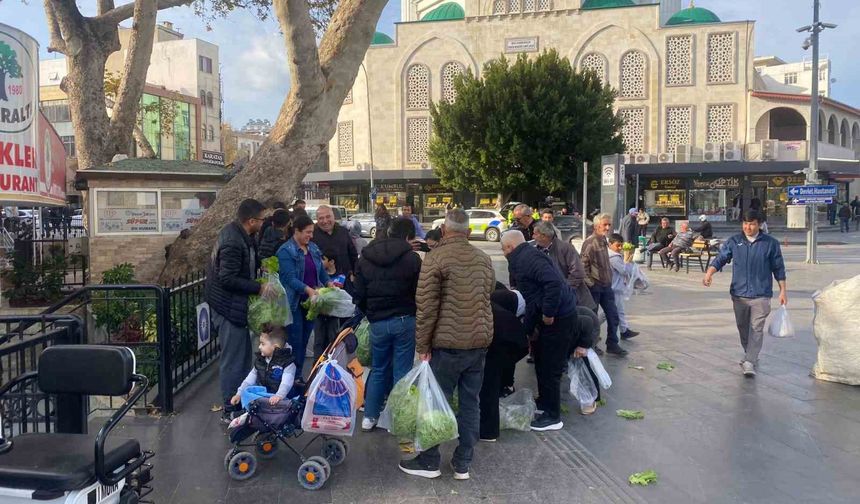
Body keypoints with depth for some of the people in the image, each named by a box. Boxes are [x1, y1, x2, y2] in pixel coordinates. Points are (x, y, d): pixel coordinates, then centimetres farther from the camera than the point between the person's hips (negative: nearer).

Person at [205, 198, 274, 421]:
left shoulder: (236, 232, 5)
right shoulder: (233, 243, -26)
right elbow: (228, 279, -27)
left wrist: (262, 264, 4)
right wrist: (259, 288, -23)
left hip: (234, 305, 11)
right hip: (230, 307, -11)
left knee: (243, 355, 20)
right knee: (233, 360, -1)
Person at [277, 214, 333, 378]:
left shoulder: (313, 248, 10)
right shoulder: (286, 251, -12)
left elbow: (321, 270, 16)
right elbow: (290, 278, -21)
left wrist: (328, 282, -4)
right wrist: (308, 289, -34)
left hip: (311, 301, 7)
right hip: (294, 302, -7)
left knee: (305, 339, 13)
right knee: (295, 340, -2)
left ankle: (299, 374, 25)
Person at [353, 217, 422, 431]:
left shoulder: (365, 258, 3)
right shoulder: (412, 258, -8)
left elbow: (359, 295, 6)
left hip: (378, 322, 3)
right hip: (405, 320, -3)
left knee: (378, 370, 19)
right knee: (402, 372, 6)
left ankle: (369, 416, 24)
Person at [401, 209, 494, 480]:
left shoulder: (436, 257, -10)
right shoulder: (484, 258, 8)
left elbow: (426, 306, -13)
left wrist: (422, 345, -7)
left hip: (448, 343, -5)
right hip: (480, 340, 5)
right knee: (470, 403, 11)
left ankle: (429, 461, 17)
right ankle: (463, 464, 19)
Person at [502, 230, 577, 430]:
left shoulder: (528, 259, -18)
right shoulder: (524, 258, 15)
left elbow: (554, 283, -32)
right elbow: (531, 295, 19)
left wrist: (548, 313, -24)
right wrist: (527, 329, 20)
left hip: (557, 317, -11)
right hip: (556, 314, 11)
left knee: (549, 367, -2)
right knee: (542, 361, 22)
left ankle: (553, 416, 9)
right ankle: (544, 402, 38)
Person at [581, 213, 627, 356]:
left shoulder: (603, 241, 11)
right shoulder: (590, 242, -15)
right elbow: (583, 265, -18)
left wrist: (610, 279, 16)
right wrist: (590, 283, -18)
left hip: (606, 285, 8)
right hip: (594, 286, -8)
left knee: (613, 315, 8)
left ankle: (612, 344, 18)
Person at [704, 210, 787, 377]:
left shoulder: (770, 243, 1)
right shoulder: (733, 242, 4)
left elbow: (778, 268, 6)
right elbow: (720, 259, -2)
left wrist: (783, 291, 6)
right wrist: (709, 273, -21)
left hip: (760, 295, -2)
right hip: (739, 294, 3)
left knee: (756, 329, -9)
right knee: (743, 327, 14)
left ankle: (749, 363, -10)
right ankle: (750, 355, 33)